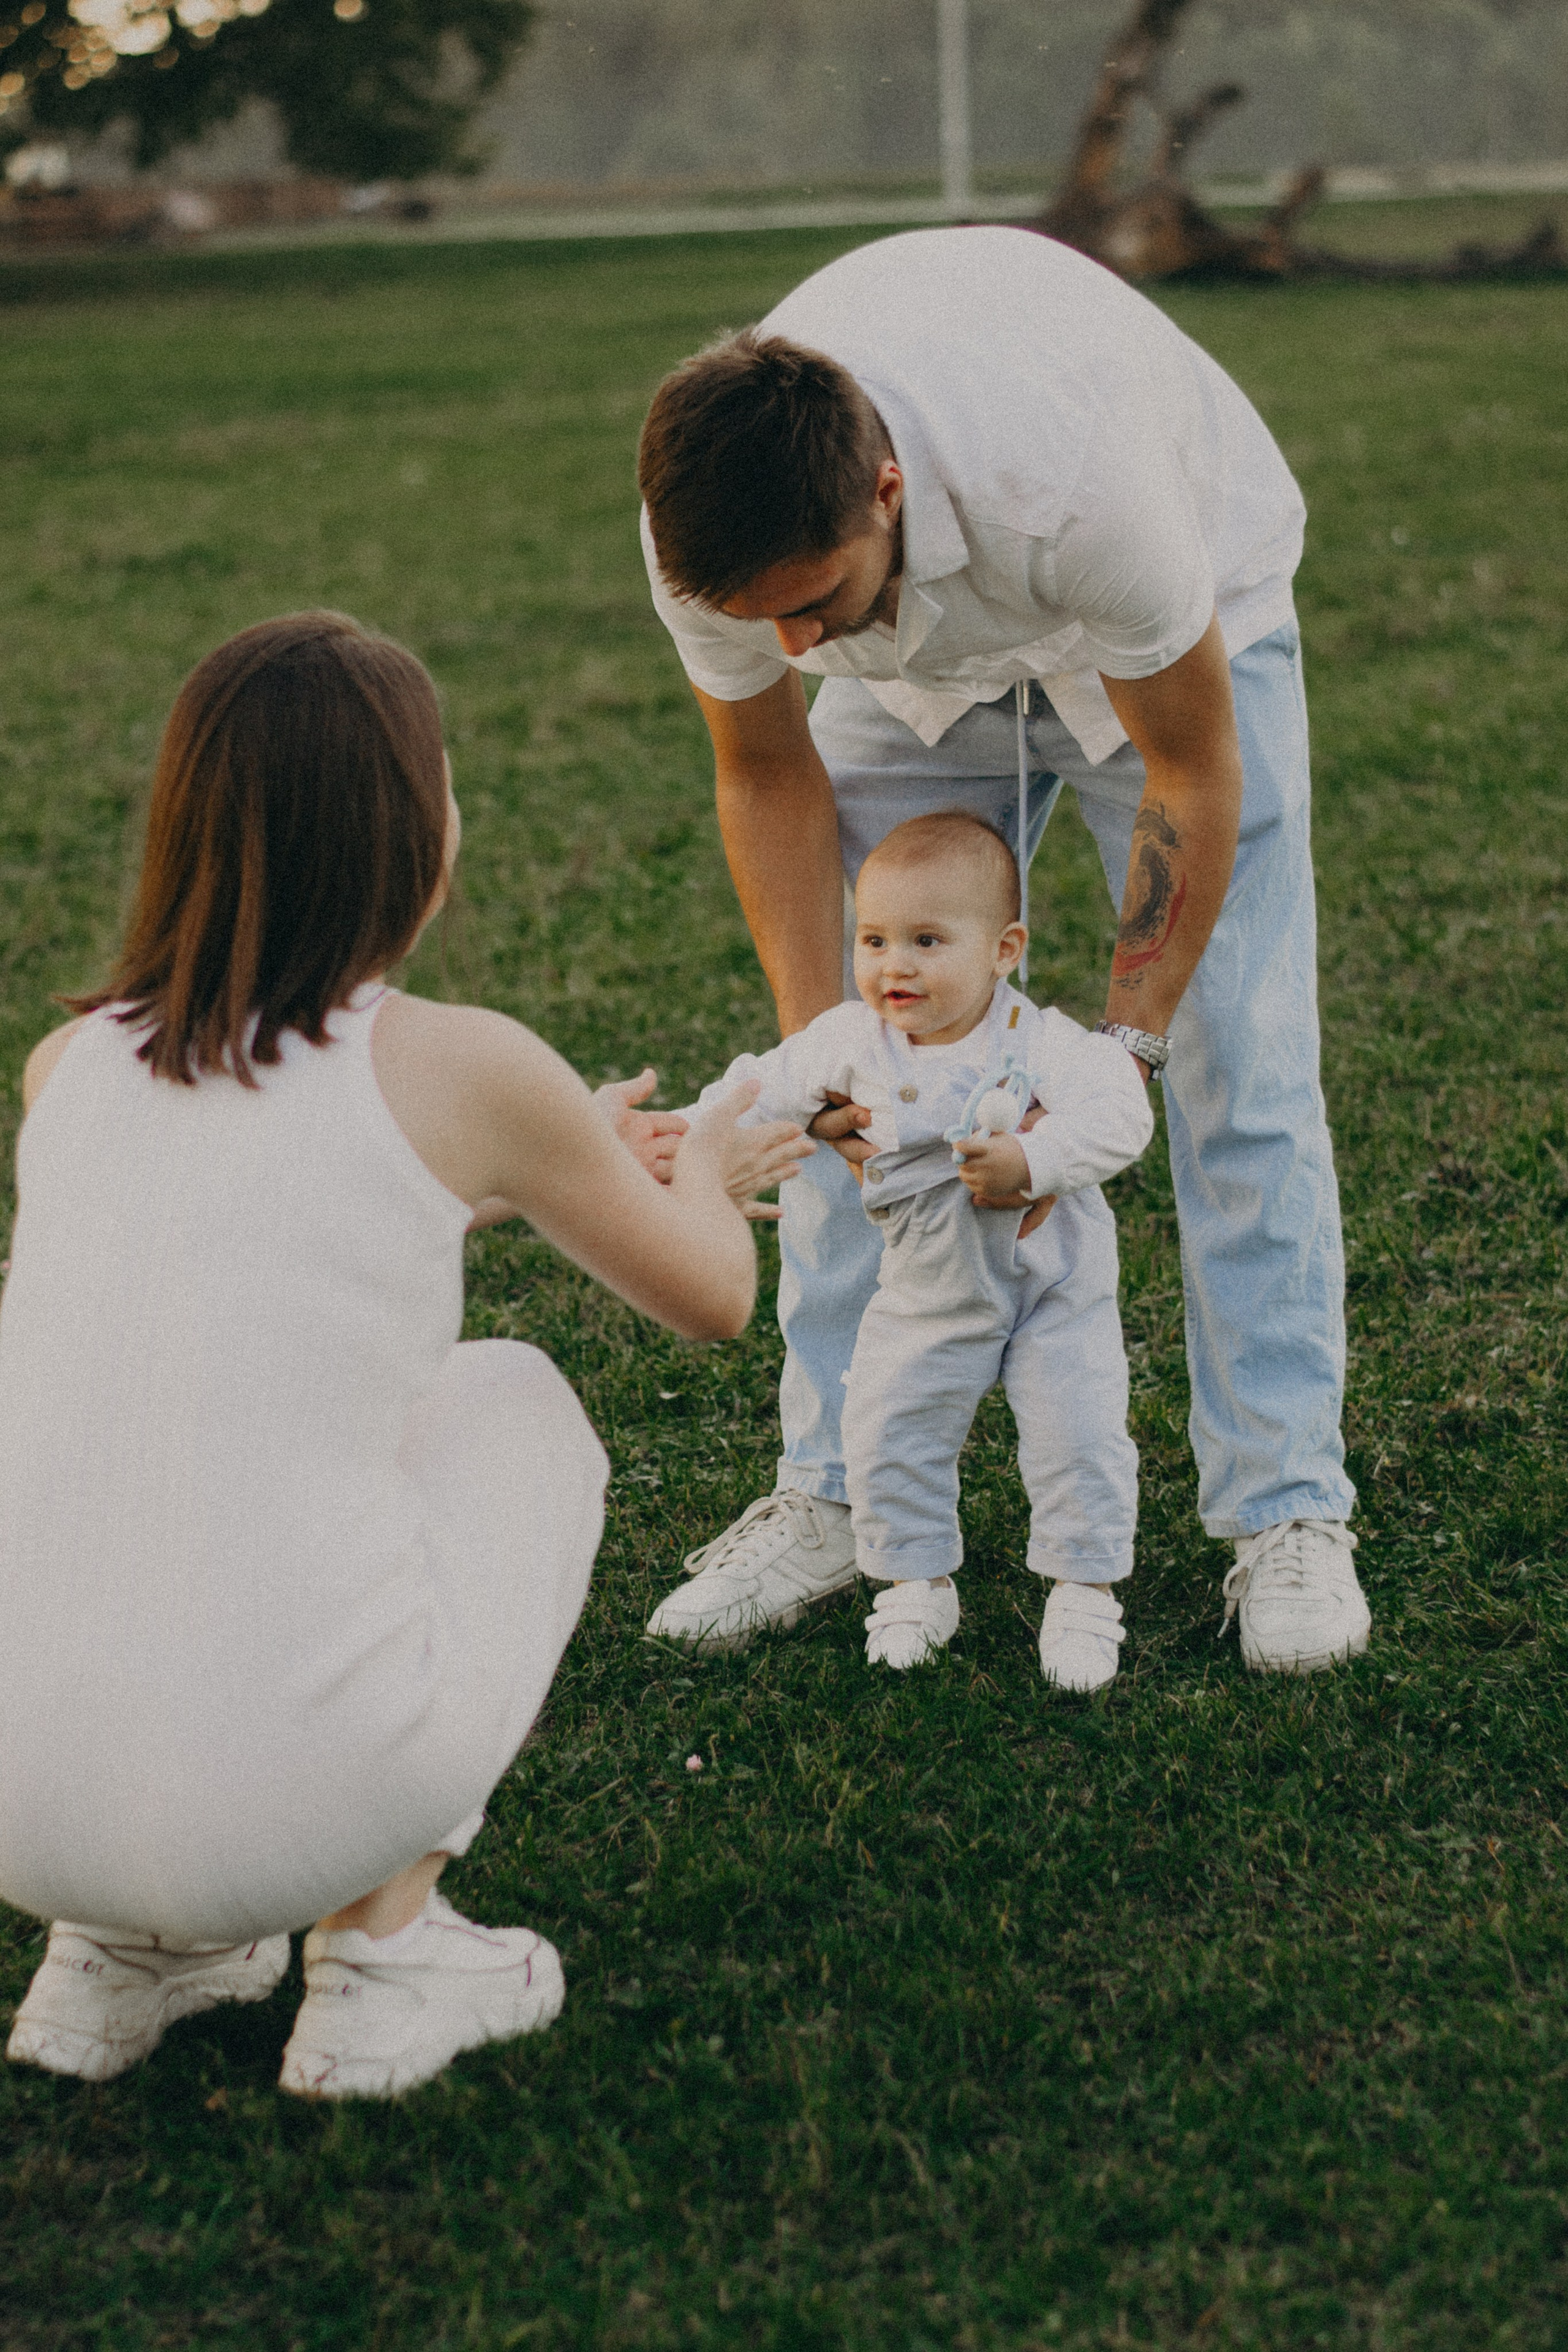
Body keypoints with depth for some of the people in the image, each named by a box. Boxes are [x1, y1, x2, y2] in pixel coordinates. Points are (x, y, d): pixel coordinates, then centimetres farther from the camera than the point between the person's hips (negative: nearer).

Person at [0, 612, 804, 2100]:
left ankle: (119, 1950, 23)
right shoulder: (461, 1070, -3)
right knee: (511, 1397, 22)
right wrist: (692, 1173, 39)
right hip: (294, 1795, -4)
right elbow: (712, 1297, 15)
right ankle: (381, 1950, 17)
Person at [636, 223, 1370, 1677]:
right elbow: (769, 772, -12)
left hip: (1186, 605, -3)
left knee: (1239, 1068, -9)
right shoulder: (707, 529, -32)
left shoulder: (1076, 479, -45)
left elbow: (1192, 770, -28)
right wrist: (811, 1034, -22)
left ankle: (1285, 1513, 1)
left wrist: (1121, 1052, -26)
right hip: (921, 654, 3)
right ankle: (838, 1487, 8)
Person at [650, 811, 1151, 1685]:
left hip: (1056, 1288, -3)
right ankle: (918, 1584, 21)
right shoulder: (855, 1040, -10)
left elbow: (1120, 1113, -31)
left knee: (1078, 1438, -5)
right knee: (888, 1434, 1)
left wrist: (1032, 1160, -42)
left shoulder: (1038, 1041, -22)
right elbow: (767, 1086, -3)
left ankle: (1086, 1592, 14)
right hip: (928, 1295, 3)